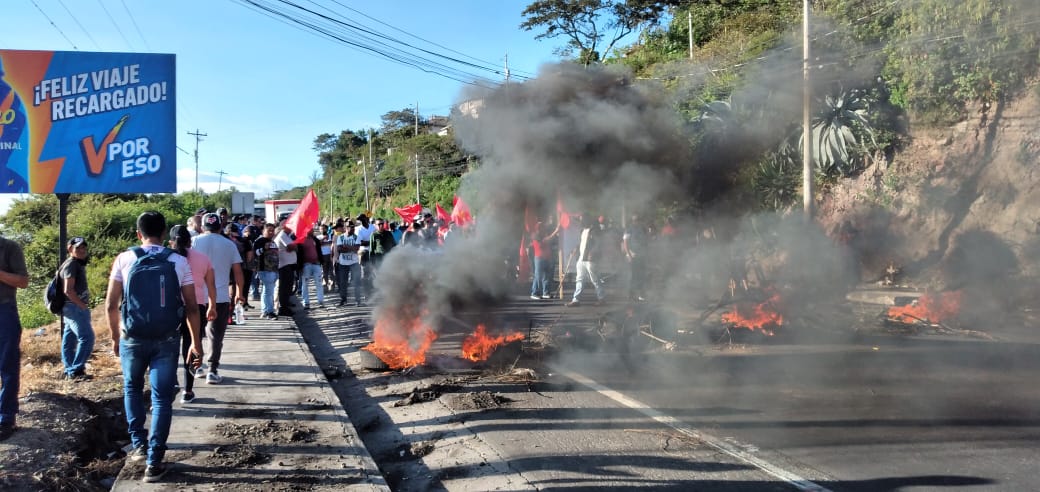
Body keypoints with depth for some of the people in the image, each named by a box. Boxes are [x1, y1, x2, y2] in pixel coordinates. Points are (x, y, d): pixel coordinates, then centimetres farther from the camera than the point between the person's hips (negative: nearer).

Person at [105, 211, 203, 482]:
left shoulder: (124, 259, -1)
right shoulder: (179, 262, -1)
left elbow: (111, 305, 0)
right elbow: (191, 308, -1)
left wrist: (115, 336, 14)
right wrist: (196, 342, 8)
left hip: (132, 337, 1)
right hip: (166, 338, -1)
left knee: (132, 389, 25)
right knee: (161, 398, 6)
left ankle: (139, 444, 24)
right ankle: (154, 461, 4)